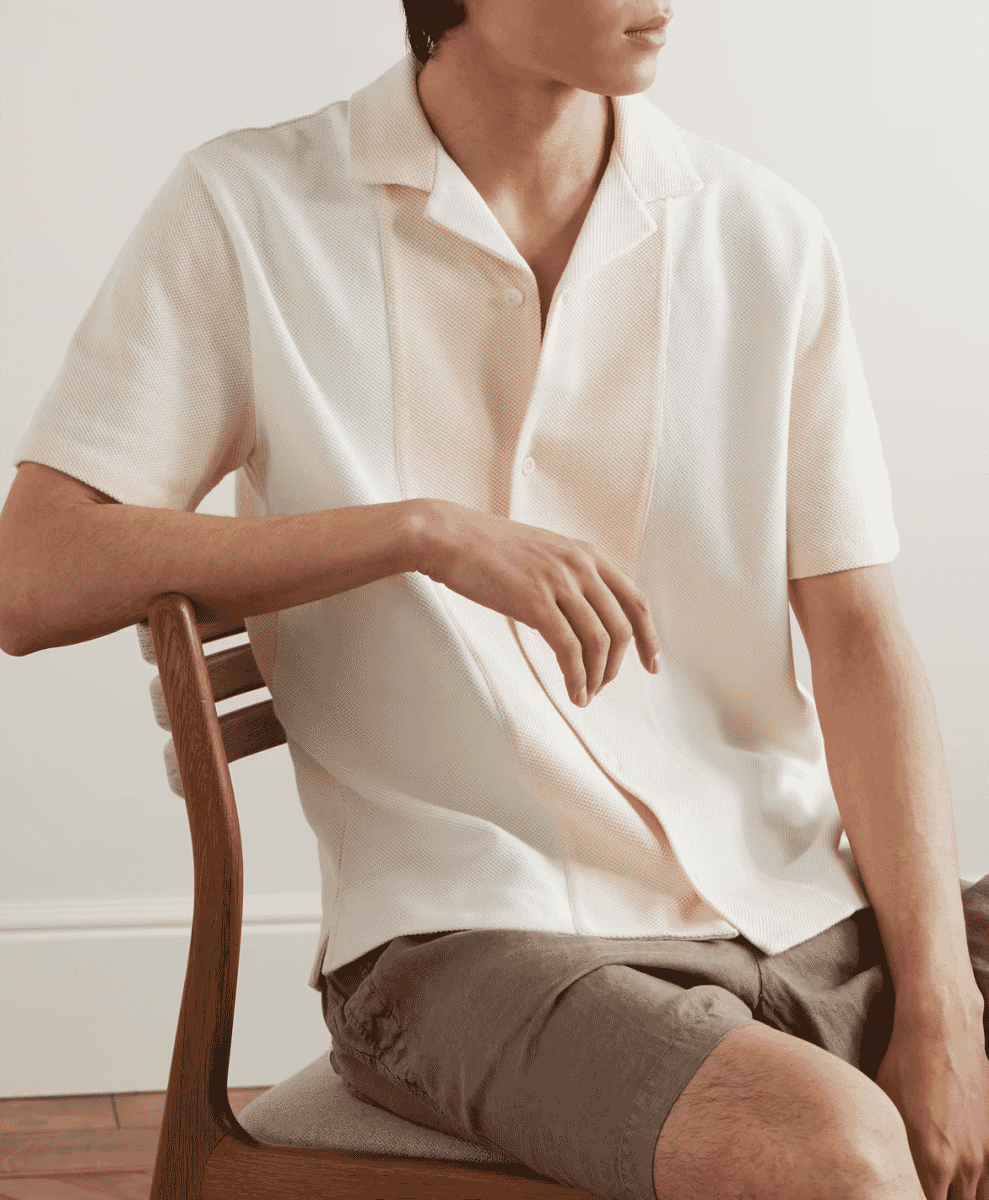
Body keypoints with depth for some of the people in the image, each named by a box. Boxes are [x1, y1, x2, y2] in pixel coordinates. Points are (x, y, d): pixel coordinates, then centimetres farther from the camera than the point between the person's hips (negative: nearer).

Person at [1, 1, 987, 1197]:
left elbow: (858, 637, 4)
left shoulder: (766, 236, 8)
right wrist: (426, 529, -17)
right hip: (472, 932, -3)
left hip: (809, 907, 4)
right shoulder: (252, 211, -1)